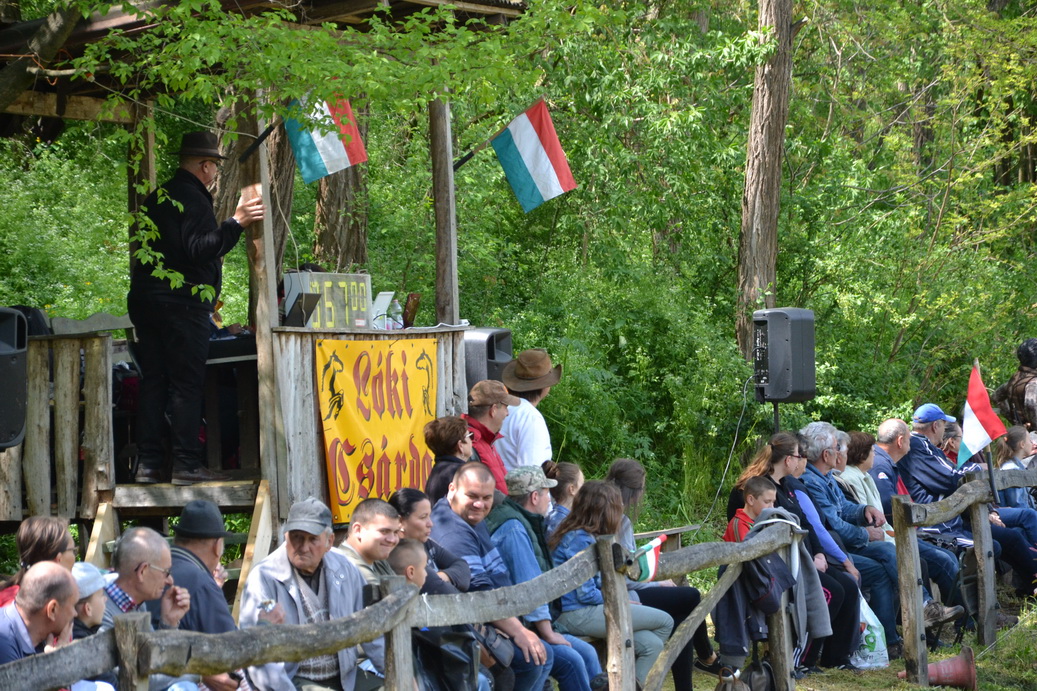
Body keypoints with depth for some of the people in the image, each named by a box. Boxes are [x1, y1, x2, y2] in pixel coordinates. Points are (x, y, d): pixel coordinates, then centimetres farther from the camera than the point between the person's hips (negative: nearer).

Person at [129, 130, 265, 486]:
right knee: (186, 384, -5)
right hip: (183, 303, -8)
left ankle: (148, 463, 7)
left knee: (153, 382, 9)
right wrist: (234, 223, -27)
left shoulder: (157, 197, 16)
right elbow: (199, 250, -22)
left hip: (145, 297, 8)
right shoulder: (194, 200, -11)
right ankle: (186, 464, -7)